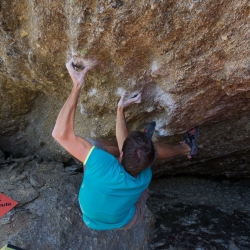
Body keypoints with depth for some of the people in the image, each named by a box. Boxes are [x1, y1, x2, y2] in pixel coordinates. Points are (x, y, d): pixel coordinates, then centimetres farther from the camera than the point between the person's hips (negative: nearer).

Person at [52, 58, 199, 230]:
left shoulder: (105, 165, -45)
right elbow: (124, 145, -13)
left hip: (91, 219, 0)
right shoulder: (144, 178, -31)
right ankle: (187, 148, 25)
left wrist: (77, 86, -41)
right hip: (125, 222, 1)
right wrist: (120, 110, -9)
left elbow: (62, 134, -42)